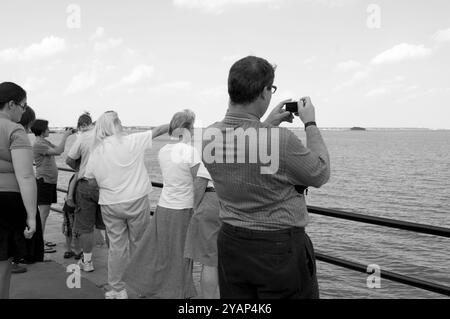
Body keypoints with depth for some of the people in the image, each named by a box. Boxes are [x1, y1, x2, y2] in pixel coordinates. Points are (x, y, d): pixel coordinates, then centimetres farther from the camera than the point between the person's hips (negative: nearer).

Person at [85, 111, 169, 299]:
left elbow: (92, 180, 8)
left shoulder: (95, 152, 2)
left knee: (116, 246, 10)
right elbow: (158, 131, 0)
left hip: (110, 205, 3)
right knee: (138, 246, 9)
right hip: (136, 202, -3)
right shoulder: (132, 142, -9)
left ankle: (117, 290, 16)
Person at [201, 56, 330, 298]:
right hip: (281, 248, -5)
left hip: (230, 244, 6)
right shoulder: (281, 139, -24)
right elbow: (320, 174, -7)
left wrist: (267, 124, 15)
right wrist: (310, 124, 1)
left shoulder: (209, 136, -7)